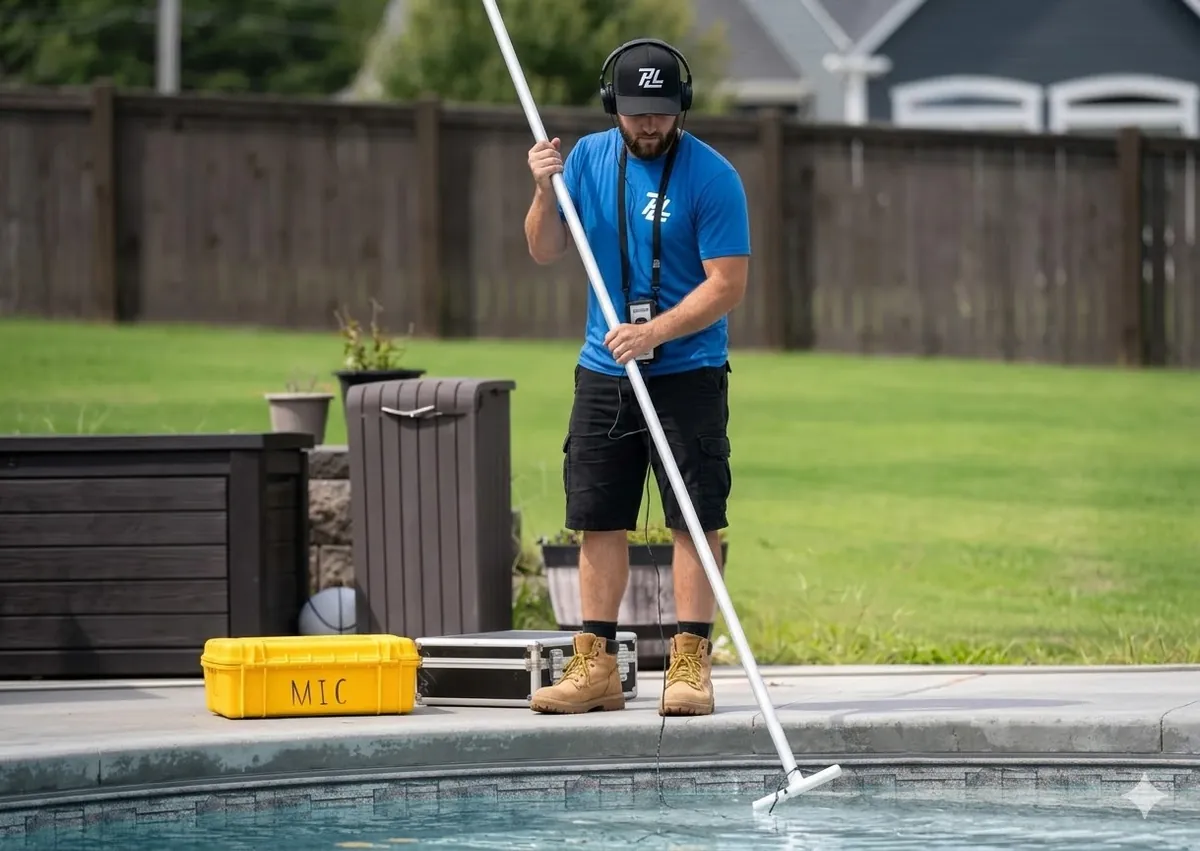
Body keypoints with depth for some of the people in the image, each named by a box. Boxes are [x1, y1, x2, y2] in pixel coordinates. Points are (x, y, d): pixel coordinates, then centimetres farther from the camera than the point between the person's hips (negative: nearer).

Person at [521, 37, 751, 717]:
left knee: (695, 520, -6)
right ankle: (596, 668, 10)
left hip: (688, 374, -5)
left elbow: (728, 284, -14)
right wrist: (546, 193, -11)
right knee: (599, 521, 5)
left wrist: (655, 331, -25)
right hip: (603, 374, 5)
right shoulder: (589, 158, 5)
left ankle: (691, 664, -3)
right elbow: (546, 252, 8)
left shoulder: (711, 177, -10)